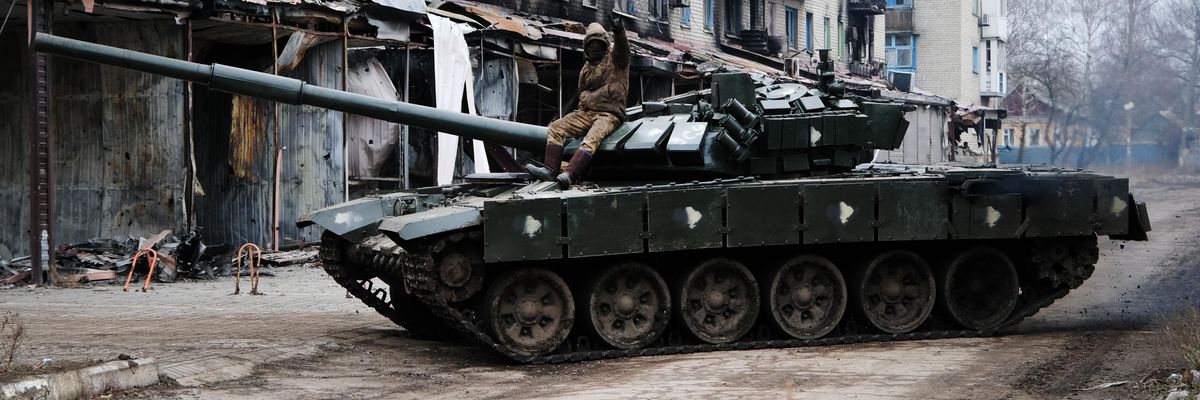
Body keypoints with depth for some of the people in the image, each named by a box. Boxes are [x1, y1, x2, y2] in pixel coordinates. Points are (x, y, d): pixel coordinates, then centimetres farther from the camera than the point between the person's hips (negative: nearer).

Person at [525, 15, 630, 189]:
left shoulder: (615, 58, 5)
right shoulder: (586, 69, 23)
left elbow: (622, 46, -17)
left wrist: (618, 31, -37)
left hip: (610, 114, -7)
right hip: (587, 112, 7)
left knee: (591, 139, -33)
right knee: (556, 128, -10)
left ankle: (568, 175, -49)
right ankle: (549, 169, -23)